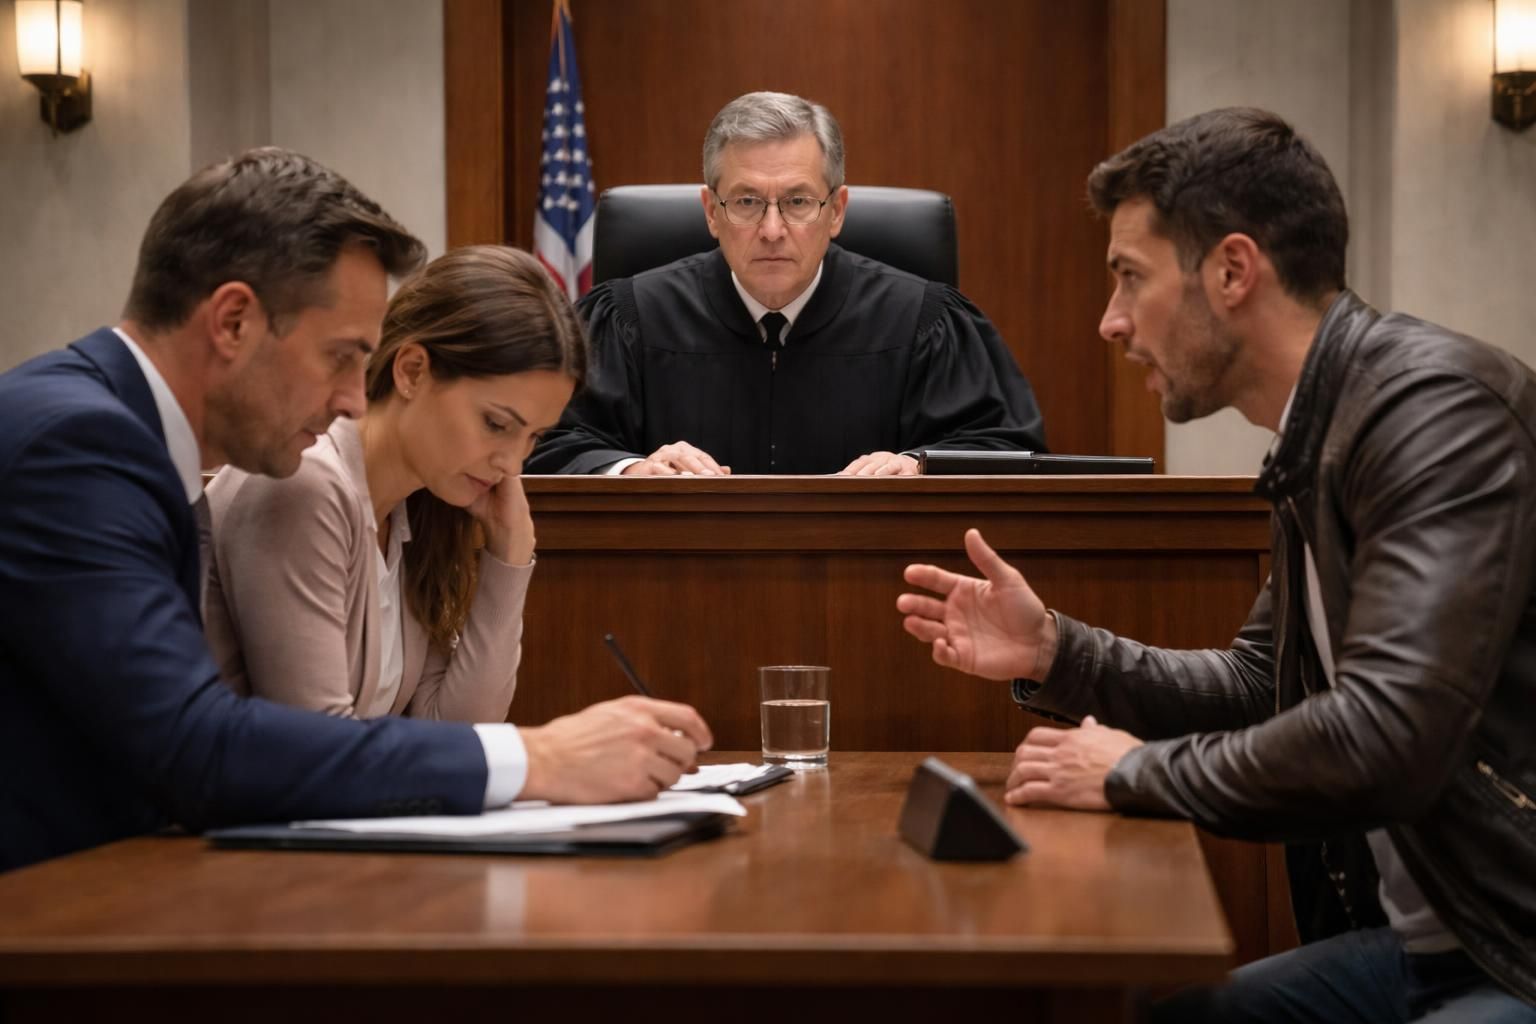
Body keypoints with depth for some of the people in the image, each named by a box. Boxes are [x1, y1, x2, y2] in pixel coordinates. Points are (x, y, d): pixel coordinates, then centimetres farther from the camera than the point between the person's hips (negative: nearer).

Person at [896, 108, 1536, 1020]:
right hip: (1416, 937, 9)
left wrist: (1138, 772, -13)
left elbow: (1381, 737, -28)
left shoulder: (1438, 405, -19)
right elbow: (1259, 686, 22)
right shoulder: (1321, 435, 10)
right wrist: (1055, 653, 8)